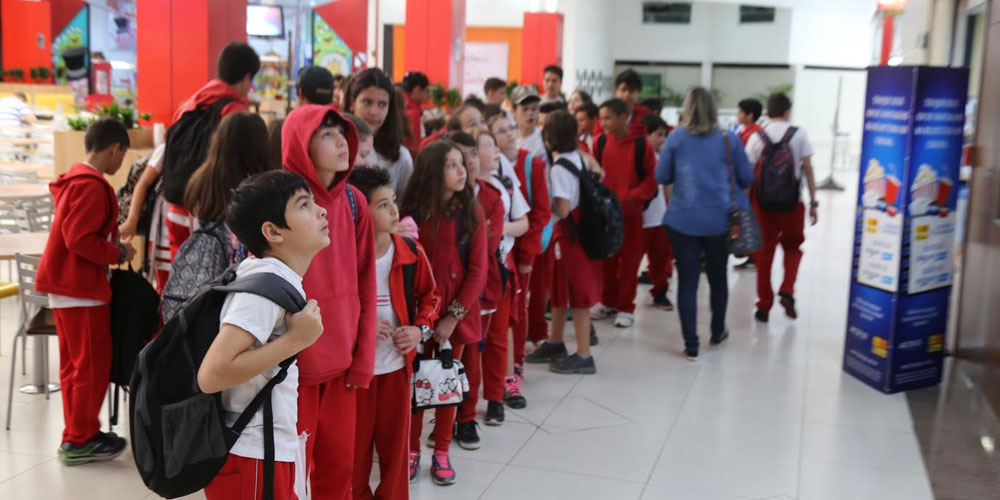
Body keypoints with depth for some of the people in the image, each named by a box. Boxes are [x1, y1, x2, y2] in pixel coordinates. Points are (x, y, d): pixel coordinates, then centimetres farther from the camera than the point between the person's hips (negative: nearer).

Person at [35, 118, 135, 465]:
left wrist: (112, 237, 8)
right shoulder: (93, 186, -18)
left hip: (67, 283, 10)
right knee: (92, 365, -2)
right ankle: (79, 441, 6)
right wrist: (118, 254, -13)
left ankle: (78, 433, 24)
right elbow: (80, 240, -24)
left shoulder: (74, 179, 13)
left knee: (74, 364, 15)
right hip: (80, 286, -10)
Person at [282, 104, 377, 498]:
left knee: (339, 463, 15)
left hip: (342, 358, 5)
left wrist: (364, 356, 2)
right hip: (293, 361, -5)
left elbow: (364, 283, 6)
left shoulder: (354, 202, 3)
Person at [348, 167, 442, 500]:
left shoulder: (411, 252, -3)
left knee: (395, 441, 14)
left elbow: (430, 294, 10)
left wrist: (421, 328, -5)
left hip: (397, 363, 3)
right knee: (356, 442, 11)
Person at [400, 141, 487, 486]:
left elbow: (477, 270, -7)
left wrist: (453, 316, -12)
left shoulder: (471, 213, -5)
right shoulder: (413, 212, -7)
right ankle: (412, 450, 24)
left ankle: (442, 453, 24)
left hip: (458, 311, 1)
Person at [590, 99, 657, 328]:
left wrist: (635, 196, -18)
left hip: (631, 212, -3)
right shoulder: (602, 142, 2)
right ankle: (608, 302, 27)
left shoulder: (640, 144, -9)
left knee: (629, 261, 4)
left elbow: (652, 177, -7)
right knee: (607, 259, 12)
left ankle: (626, 307, 15)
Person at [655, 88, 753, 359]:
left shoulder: (676, 137, -1)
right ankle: (717, 332, 36)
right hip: (721, 220, 1)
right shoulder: (729, 139, 0)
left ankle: (691, 345, 3)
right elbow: (747, 178, 5)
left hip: (683, 219, -1)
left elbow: (661, 176, 3)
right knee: (718, 277, 19)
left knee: (687, 281, 3)